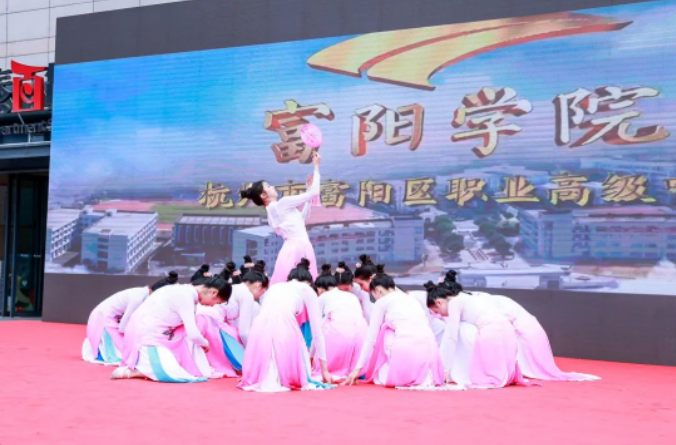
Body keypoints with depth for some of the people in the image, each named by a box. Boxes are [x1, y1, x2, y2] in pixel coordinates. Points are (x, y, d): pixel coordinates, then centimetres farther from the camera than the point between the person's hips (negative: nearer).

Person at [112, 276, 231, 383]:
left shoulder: (187, 291, 8)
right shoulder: (186, 296, -19)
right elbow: (193, 334, -19)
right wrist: (205, 343, 2)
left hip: (154, 332, 10)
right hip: (146, 335, -10)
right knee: (177, 376, -19)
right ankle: (130, 371, -8)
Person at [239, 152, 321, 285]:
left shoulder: (272, 211, 19)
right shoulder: (282, 203, -8)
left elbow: (302, 218, 25)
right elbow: (314, 193, -8)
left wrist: (308, 189, 23)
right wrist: (316, 166, 1)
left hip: (294, 247, 9)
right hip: (298, 248, -9)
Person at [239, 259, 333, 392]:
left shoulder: (274, 287, 36)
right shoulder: (307, 290, 25)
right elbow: (317, 331, 22)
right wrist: (324, 368, 27)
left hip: (260, 328, 4)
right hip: (284, 327, -3)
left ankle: (262, 377, -1)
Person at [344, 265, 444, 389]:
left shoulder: (382, 302, 13)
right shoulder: (411, 299, 28)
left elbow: (371, 338, 13)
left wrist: (358, 369, 17)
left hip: (405, 349, -4)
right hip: (429, 348, 4)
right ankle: (423, 376, 12)